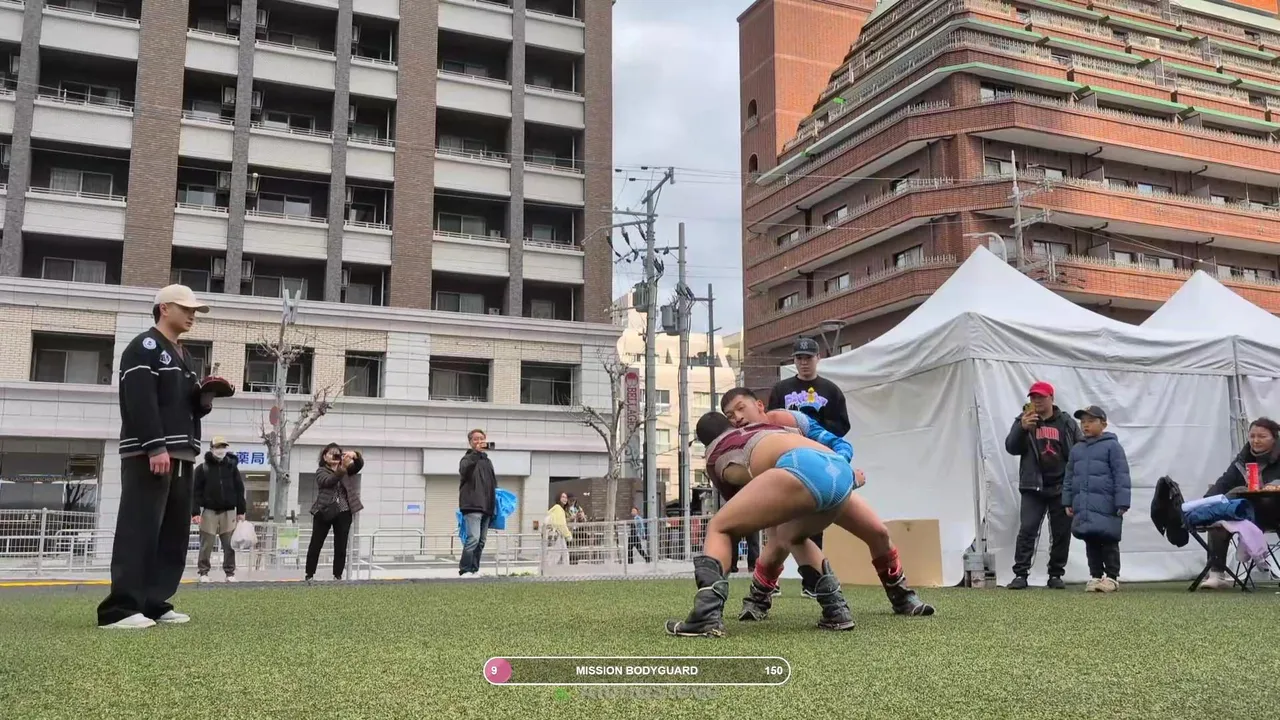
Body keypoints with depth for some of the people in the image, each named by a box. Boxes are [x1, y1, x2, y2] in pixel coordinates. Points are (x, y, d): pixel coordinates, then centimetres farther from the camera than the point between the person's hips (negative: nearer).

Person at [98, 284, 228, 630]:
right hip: (147, 454, -9)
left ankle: (154, 604, 10)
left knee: (174, 534, 6)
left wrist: (205, 397, 4)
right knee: (139, 530, -13)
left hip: (181, 456, 9)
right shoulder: (145, 347, -4)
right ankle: (120, 608, -13)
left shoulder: (182, 356, 25)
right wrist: (156, 447, -25)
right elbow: (140, 401, -17)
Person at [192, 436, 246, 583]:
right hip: (209, 511, -2)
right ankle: (203, 572, 10)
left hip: (228, 511, 2)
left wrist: (241, 511, 3)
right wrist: (195, 512, -11)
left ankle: (230, 572, 8)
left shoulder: (232, 466, 6)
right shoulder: (202, 468, 0)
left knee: (229, 545, 3)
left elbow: (239, 490, 7)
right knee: (206, 545, 2)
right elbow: (196, 491, -3)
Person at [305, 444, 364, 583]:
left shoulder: (346, 469, 11)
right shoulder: (321, 471, 2)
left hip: (343, 513, 2)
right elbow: (328, 481, -19)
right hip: (324, 511, -2)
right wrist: (341, 469, -36)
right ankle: (309, 575, 9)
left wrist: (355, 455, -29)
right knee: (316, 545, 2)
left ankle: (337, 576, 9)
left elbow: (359, 465, -7)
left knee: (341, 546, 3)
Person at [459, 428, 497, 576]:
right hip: (472, 506, -7)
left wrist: (494, 506, 19)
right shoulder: (468, 458, 1)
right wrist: (477, 452, -32)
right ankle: (464, 570, -13)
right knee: (473, 538, -18)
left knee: (481, 541, 8)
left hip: (487, 507, 7)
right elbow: (464, 469, -24)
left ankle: (474, 570, 15)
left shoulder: (488, 461, 21)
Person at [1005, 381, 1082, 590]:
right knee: (1027, 530, -8)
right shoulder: (1023, 420, 6)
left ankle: (1056, 575, 16)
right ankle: (1020, 574, -7)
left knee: (1061, 533, 6)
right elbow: (1011, 447, -5)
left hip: (1061, 488, 1)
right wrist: (1022, 428, -22)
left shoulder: (1067, 423, 6)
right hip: (1033, 487, -1)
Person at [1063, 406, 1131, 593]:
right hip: (1083, 507, 6)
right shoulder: (1077, 450, 14)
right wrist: (1068, 502, 12)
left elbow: (1121, 476, -8)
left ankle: (1112, 577, 10)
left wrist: (1122, 503, -13)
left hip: (1105, 506, -5)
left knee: (1108, 542, 1)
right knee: (1090, 542, 10)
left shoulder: (1112, 446, -4)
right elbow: (1069, 477, 17)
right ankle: (1095, 575, 18)